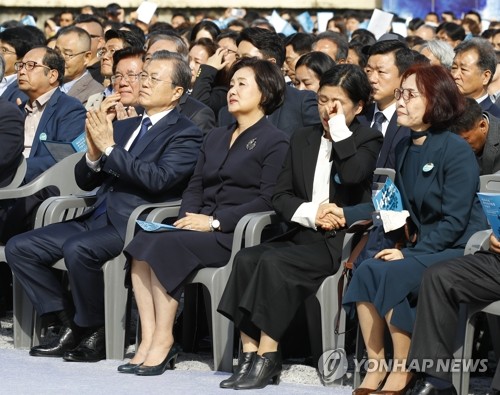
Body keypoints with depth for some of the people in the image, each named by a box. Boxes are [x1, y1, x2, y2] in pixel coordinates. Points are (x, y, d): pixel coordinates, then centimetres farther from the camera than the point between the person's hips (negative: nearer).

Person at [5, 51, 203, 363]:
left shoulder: (186, 135, -2)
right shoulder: (123, 127, 21)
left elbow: (158, 179, -19)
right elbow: (85, 181, 21)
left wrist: (109, 149, -16)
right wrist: (93, 155, -2)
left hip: (135, 226, -8)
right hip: (98, 219, 8)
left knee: (77, 248, -34)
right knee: (19, 247, -3)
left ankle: (97, 333, -15)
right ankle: (72, 326, 0)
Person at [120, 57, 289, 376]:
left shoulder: (276, 142, 1)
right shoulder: (215, 137, 26)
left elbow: (267, 200, -9)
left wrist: (214, 221, -16)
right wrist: (188, 217, -2)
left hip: (236, 233, -7)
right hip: (202, 227, 7)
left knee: (167, 246, -30)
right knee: (142, 242, -22)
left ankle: (163, 341, -25)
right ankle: (149, 339, -26)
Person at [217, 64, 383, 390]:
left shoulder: (369, 140, 4)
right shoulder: (303, 139, 20)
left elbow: (353, 175, -19)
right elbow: (281, 196, 14)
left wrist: (340, 128, -10)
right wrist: (310, 212, -6)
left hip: (340, 241, -6)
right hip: (303, 234, 6)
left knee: (274, 262, -29)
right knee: (247, 258, -23)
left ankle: (267, 358, -26)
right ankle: (250, 353, -26)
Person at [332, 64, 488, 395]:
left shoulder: (457, 150, -14)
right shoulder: (405, 149, 10)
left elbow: (454, 221, -18)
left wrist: (410, 253, -21)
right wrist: (347, 215, 9)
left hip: (460, 250, -7)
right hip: (426, 246, 7)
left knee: (392, 274, -28)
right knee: (366, 271, -18)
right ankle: (376, 368, -14)